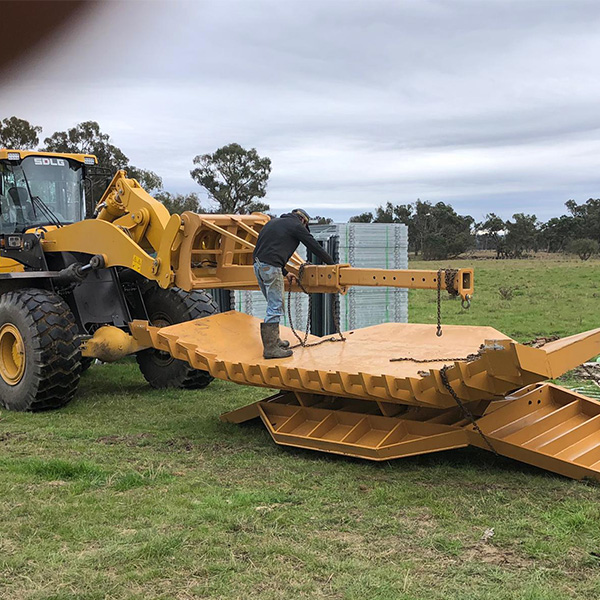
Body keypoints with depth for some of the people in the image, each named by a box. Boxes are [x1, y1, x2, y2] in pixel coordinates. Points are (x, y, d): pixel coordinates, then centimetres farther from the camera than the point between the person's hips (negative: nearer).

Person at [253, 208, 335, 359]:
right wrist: (332, 264, 18)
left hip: (258, 265, 9)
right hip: (271, 267, -9)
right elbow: (315, 246, 6)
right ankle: (270, 349, -6)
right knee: (275, 307, -6)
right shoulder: (297, 226, 3)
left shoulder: (274, 222, 26)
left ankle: (274, 340, 25)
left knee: (274, 305, 19)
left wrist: (285, 273, 28)